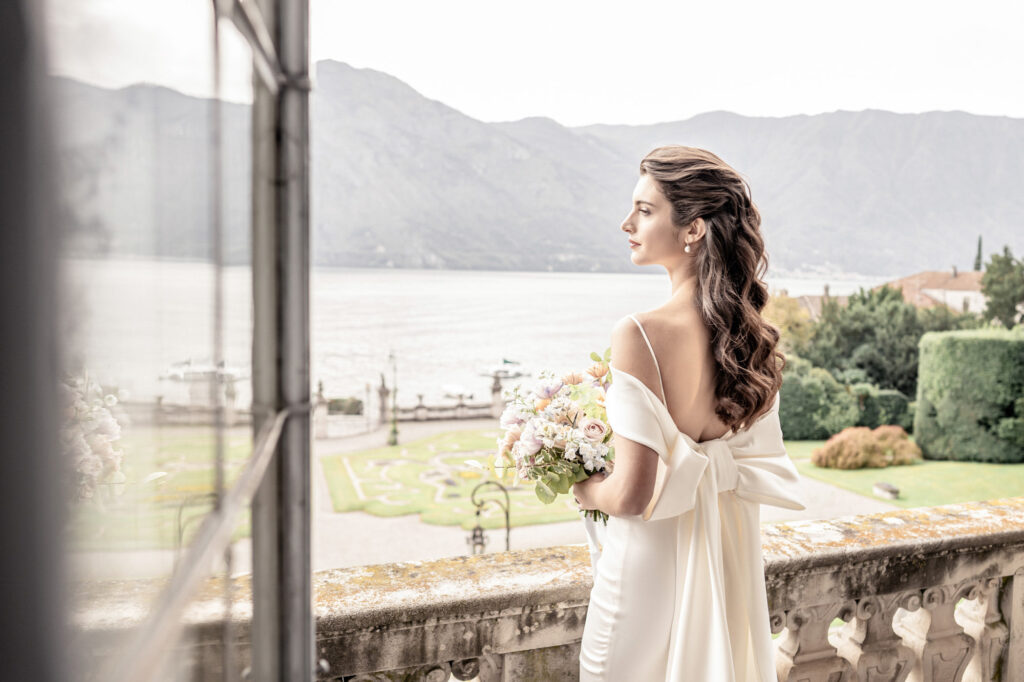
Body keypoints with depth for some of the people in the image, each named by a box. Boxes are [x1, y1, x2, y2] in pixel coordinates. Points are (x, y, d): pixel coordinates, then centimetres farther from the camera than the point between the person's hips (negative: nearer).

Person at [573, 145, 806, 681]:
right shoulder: (752, 334, -5)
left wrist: (587, 491, -5)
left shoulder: (637, 335, -26)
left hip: (651, 566, -6)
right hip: (732, 559, 6)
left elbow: (631, 494, -25)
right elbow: (764, 470, 4)